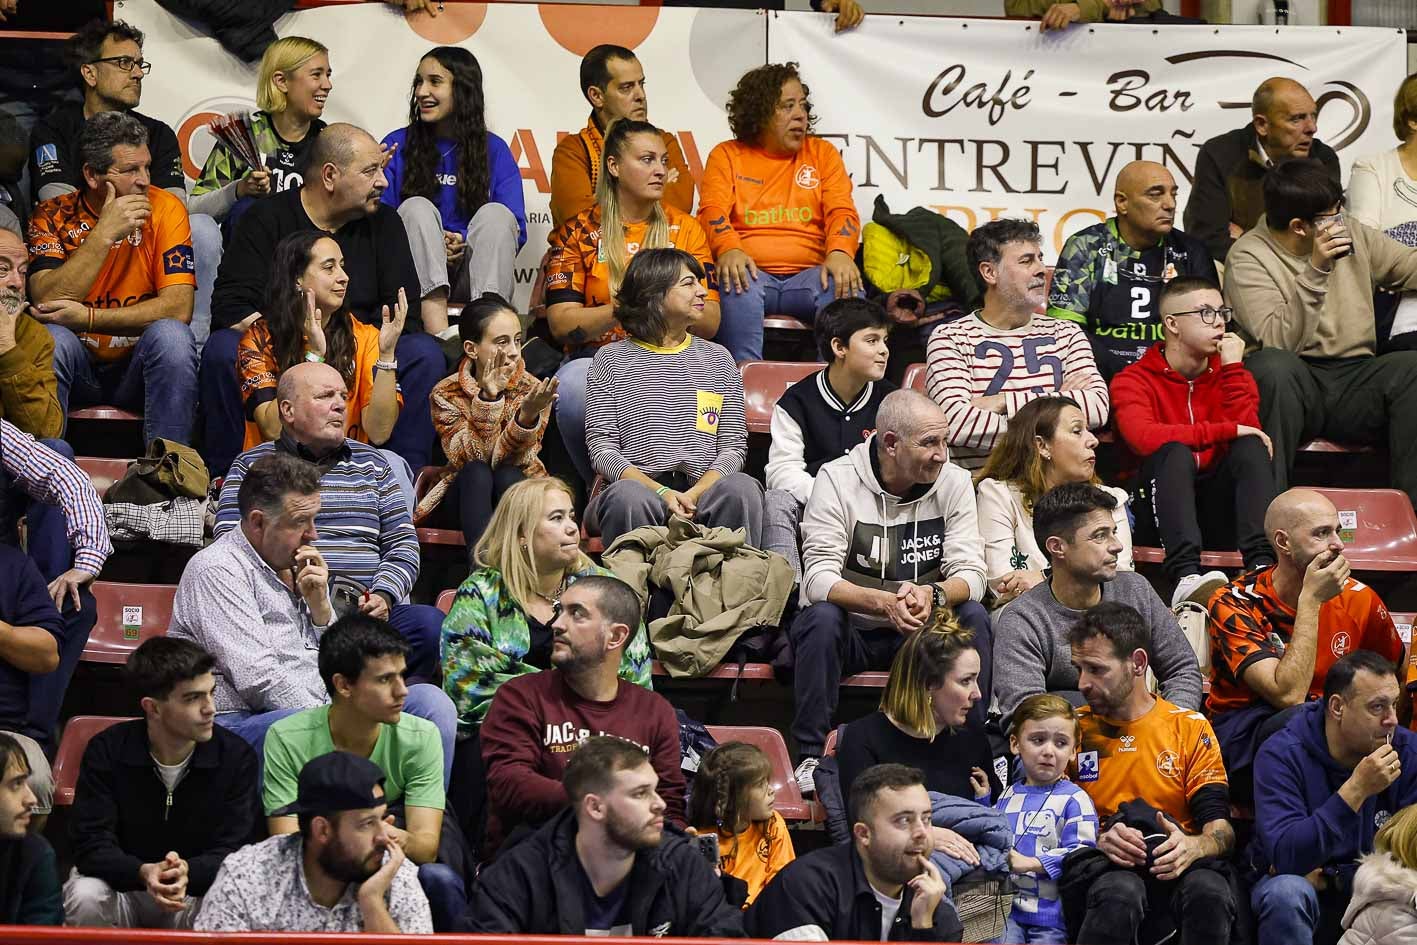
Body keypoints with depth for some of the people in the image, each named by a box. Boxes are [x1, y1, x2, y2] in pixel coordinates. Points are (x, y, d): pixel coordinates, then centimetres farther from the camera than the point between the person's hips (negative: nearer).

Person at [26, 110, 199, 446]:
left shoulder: (165, 209, -5)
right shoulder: (52, 216, -4)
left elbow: (179, 308, -14)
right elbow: (45, 301, -19)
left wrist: (88, 318, -21)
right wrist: (104, 234, -23)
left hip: (138, 368, 0)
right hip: (77, 368, 0)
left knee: (171, 335, -29)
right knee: (52, 338, -30)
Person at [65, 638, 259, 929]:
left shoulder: (237, 758, -11)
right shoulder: (106, 751, -11)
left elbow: (232, 851, -13)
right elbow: (91, 845, -15)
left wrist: (187, 872, -38)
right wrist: (144, 872, -38)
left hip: (199, 890, 0)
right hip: (124, 882, 0)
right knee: (85, 897, -34)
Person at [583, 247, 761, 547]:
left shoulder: (717, 359, 19)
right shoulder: (612, 359, 11)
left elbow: (734, 446, 11)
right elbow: (601, 448, 2)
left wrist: (695, 494, -10)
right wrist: (662, 493, -15)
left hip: (702, 491, 2)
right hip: (638, 485, -2)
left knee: (742, 488, -31)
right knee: (628, 497, -37)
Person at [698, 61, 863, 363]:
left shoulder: (823, 153, 20)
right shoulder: (726, 155, 15)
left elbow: (841, 212, 7)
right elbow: (713, 211, 0)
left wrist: (840, 253, -16)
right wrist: (729, 250, -24)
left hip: (808, 275, 2)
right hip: (751, 272, -2)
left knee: (846, 287, -31)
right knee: (736, 282, -37)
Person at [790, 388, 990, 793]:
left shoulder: (953, 481, -3)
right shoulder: (837, 480, -12)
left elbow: (970, 576, -11)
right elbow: (819, 580, -22)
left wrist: (932, 595, -36)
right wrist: (885, 603, -40)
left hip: (920, 632, 3)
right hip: (850, 631, -2)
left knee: (973, 616, -23)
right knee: (822, 618, -33)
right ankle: (811, 757, -24)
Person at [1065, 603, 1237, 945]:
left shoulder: (1190, 728, 11)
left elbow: (1220, 828, 4)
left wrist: (1192, 846, -21)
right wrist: (1098, 841, -17)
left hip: (1175, 866, 1)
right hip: (1103, 868, -1)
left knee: (1208, 891, -36)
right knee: (1119, 893, -38)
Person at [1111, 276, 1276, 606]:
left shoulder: (1228, 373, 12)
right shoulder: (1133, 381, -1)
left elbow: (1247, 431, -7)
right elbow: (1144, 437, -23)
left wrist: (1232, 368, -9)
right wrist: (1227, 430, -22)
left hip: (1220, 511, 3)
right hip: (1160, 512, -3)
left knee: (1252, 446, -20)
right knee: (1175, 452, -31)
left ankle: (1262, 567, -40)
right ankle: (1186, 576, -51)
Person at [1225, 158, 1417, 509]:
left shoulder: (1351, 236, 13)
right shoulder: (1249, 257, -5)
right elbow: (1277, 343, -18)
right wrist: (1315, 272, -22)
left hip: (1355, 380, 4)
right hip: (1294, 386, -4)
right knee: (1273, 366, -38)